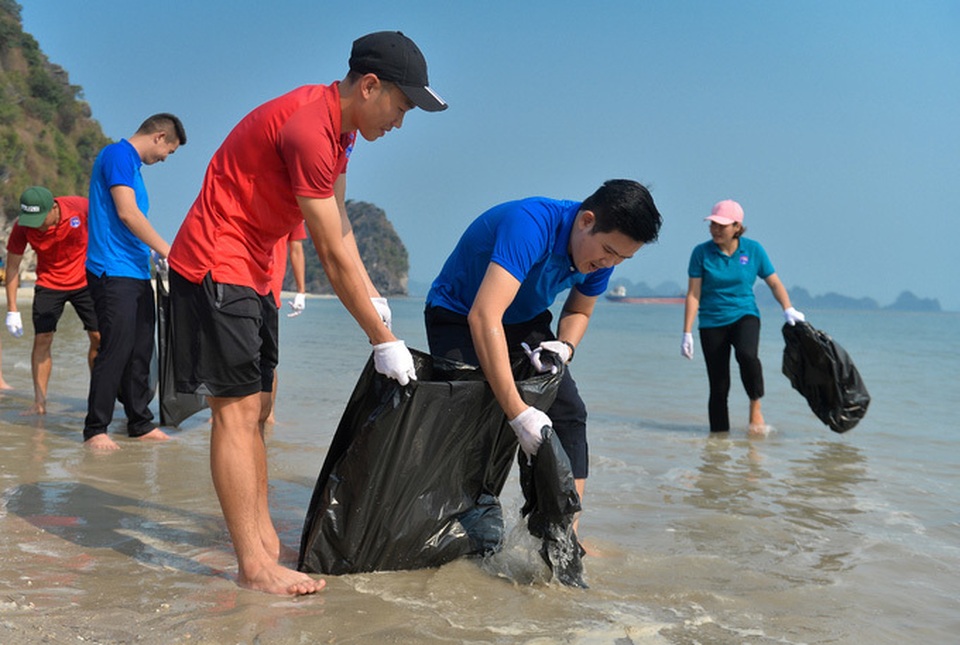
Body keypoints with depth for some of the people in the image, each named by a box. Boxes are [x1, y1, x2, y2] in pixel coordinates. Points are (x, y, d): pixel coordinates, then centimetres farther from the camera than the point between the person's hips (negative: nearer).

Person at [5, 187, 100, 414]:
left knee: (99, 337, -2)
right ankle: (39, 403, -1)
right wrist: (12, 310, -13)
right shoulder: (22, 227, -20)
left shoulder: (80, 207, -24)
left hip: (85, 282, 0)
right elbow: (12, 266, -10)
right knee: (42, 339, -8)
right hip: (49, 284, 0)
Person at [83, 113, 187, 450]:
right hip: (113, 272, -10)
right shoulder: (118, 154, -8)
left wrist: (157, 256, 17)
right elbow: (127, 213, -16)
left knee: (140, 352, 10)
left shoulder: (132, 164, 21)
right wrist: (168, 251, -13)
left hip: (137, 273, 10)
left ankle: (141, 424, 16)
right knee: (115, 350, -10)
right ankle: (95, 429, -2)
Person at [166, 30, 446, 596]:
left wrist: (372, 298, 8)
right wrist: (383, 341, -17)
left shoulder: (339, 126, 8)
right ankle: (254, 566, -7)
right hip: (215, 268, -10)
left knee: (256, 407, 11)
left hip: (252, 273, 10)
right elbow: (335, 256, -23)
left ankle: (263, 536, 19)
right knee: (237, 410, -10)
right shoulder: (309, 129, -24)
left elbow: (341, 226, 13)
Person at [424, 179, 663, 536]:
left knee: (568, 412, -6)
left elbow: (579, 310, 7)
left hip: (525, 322, 6)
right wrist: (518, 412, -49)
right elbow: (484, 318, -47)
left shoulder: (601, 252, -13)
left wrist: (565, 346, -18)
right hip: (458, 317, -6)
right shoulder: (531, 225, -37)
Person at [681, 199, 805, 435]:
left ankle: (755, 406, -9)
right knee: (718, 386, -1)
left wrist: (788, 309, -9)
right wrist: (687, 332, -7)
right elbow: (693, 294, -4)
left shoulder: (753, 250, -1)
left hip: (744, 315, 0)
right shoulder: (701, 252, -4)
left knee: (747, 354, -32)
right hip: (712, 322, 0)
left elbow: (774, 283, 7)